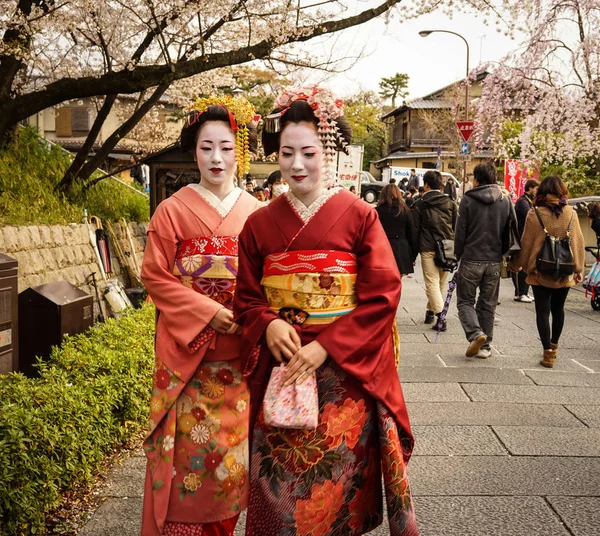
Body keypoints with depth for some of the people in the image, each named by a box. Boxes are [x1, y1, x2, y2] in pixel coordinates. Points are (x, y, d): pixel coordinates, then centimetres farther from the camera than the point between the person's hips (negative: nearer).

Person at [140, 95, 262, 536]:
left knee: (233, 445, 10)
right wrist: (209, 312, -14)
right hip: (187, 350, -2)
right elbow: (155, 276, -4)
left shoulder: (257, 213, 5)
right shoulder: (173, 211, -1)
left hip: (240, 352, 2)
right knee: (187, 448, 2)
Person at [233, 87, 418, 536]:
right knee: (282, 481, 8)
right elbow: (247, 297, 9)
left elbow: (382, 295, -8)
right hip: (279, 369, 3)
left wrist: (326, 347, -16)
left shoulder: (360, 216, -4)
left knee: (340, 475, 6)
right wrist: (268, 325, -13)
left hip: (345, 372, -2)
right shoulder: (260, 224, 5)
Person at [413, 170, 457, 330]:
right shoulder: (450, 203, 10)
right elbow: (457, 226, 10)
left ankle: (440, 315, -16)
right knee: (441, 282, 15)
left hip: (428, 249, -3)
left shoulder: (419, 204, 0)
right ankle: (431, 310, 26)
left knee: (432, 282, -3)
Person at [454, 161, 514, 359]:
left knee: (465, 300, 8)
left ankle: (475, 334, -14)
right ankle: (485, 346, 14)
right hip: (494, 261, 4)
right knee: (488, 304, 12)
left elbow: (460, 232, -5)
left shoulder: (468, 200, -6)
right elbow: (511, 230, 6)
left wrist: (459, 256, 6)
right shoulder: (505, 200, 5)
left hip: (471, 259, -3)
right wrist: (502, 253, 15)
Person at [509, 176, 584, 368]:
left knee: (543, 311, 2)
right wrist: (579, 268, 12)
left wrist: (517, 265, 9)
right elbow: (578, 242, 2)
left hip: (540, 272, -3)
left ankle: (548, 352, -4)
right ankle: (554, 345, 33)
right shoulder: (571, 213, -4)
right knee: (558, 309, 18)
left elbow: (526, 244, -5)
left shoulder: (534, 214, -11)